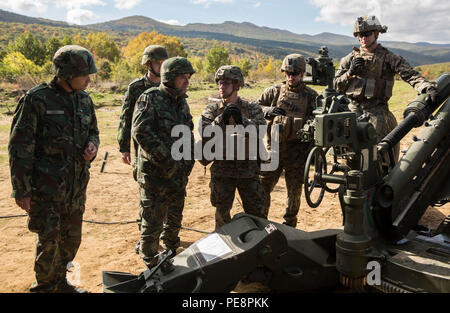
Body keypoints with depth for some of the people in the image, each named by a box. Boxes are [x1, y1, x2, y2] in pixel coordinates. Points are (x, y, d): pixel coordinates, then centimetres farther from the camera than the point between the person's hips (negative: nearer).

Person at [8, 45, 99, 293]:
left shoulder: (84, 100, 5)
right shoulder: (36, 99, -13)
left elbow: (93, 131, 20)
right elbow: (20, 147, -12)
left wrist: (92, 145, -5)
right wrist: (21, 190, -12)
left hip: (77, 186, 6)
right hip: (46, 188, -6)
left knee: (71, 239, 16)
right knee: (49, 242, 1)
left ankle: (60, 283, 37)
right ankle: (45, 287, 24)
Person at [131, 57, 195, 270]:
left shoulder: (181, 102, 11)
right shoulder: (150, 99, -12)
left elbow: (189, 134, 19)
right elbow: (140, 132, -23)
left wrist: (189, 160, 6)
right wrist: (166, 160, -24)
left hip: (178, 173, 7)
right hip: (154, 172, -7)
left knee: (175, 219, 20)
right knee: (152, 222, 2)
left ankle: (171, 255, 40)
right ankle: (151, 265, 19)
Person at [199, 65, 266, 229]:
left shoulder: (252, 108, 1)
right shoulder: (212, 109, 1)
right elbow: (205, 135, -12)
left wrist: (241, 120, -30)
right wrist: (221, 119, -26)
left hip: (248, 169, 0)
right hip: (222, 170, 0)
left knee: (255, 212, 9)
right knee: (222, 213, 10)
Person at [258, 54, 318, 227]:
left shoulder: (311, 96, 5)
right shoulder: (274, 91, 5)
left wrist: (313, 148, 0)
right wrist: (268, 111, -14)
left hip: (297, 152, 0)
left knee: (294, 191, 10)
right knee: (262, 187, 1)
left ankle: (289, 226, 29)